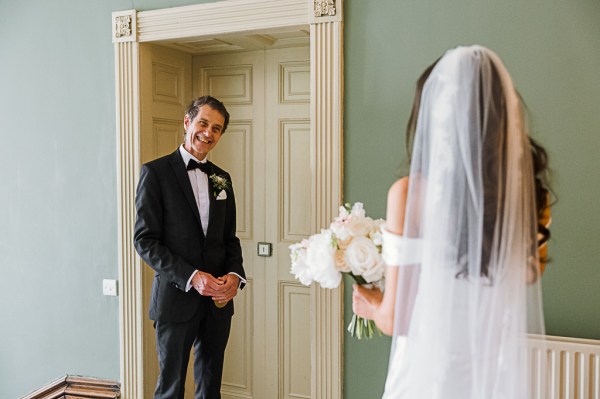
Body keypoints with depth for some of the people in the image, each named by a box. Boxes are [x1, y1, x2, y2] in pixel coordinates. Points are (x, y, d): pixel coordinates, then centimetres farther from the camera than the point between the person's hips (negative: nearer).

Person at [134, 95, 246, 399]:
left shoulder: (222, 178, 11)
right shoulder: (155, 172, -5)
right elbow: (145, 240, -10)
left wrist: (234, 274, -6)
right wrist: (191, 277, -19)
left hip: (219, 299, 5)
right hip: (176, 297, -5)